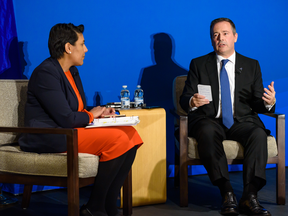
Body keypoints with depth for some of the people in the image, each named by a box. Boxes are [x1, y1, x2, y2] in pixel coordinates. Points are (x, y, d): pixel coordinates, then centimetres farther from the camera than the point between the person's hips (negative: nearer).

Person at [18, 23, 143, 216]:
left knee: (131, 134, -4)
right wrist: (91, 115, -4)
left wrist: (100, 113, 1)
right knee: (117, 139, -23)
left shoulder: (72, 72, 16)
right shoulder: (45, 73, -16)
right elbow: (67, 119, -23)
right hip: (49, 138, -10)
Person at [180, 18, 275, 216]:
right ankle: (227, 194, -37)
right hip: (210, 120, -1)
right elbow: (185, 99, 5)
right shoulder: (198, 64, 13)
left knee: (259, 133, -32)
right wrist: (192, 101, -20)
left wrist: (269, 102, -15)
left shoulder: (251, 65, 16)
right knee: (207, 132, -36)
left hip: (242, 121, 1)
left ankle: (250, 196, -37)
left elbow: (257, 103, 10)